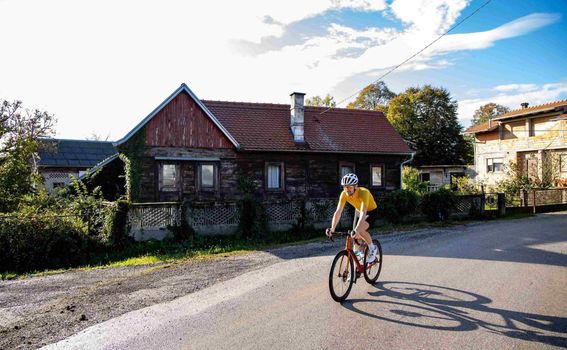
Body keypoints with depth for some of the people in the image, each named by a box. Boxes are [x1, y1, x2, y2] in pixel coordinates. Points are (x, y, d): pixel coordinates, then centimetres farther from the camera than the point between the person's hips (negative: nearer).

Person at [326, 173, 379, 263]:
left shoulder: (363, 192, -38)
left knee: (360, 230, -28)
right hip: (358, 211, 5)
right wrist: (332, 229, -37)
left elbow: (363, 213, -47)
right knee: (355, 235, 1)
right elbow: (338, 212, -26)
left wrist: (356, 229, -58)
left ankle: (372, 248, -4)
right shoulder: (344, 194, -23)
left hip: (371, 211, -5)